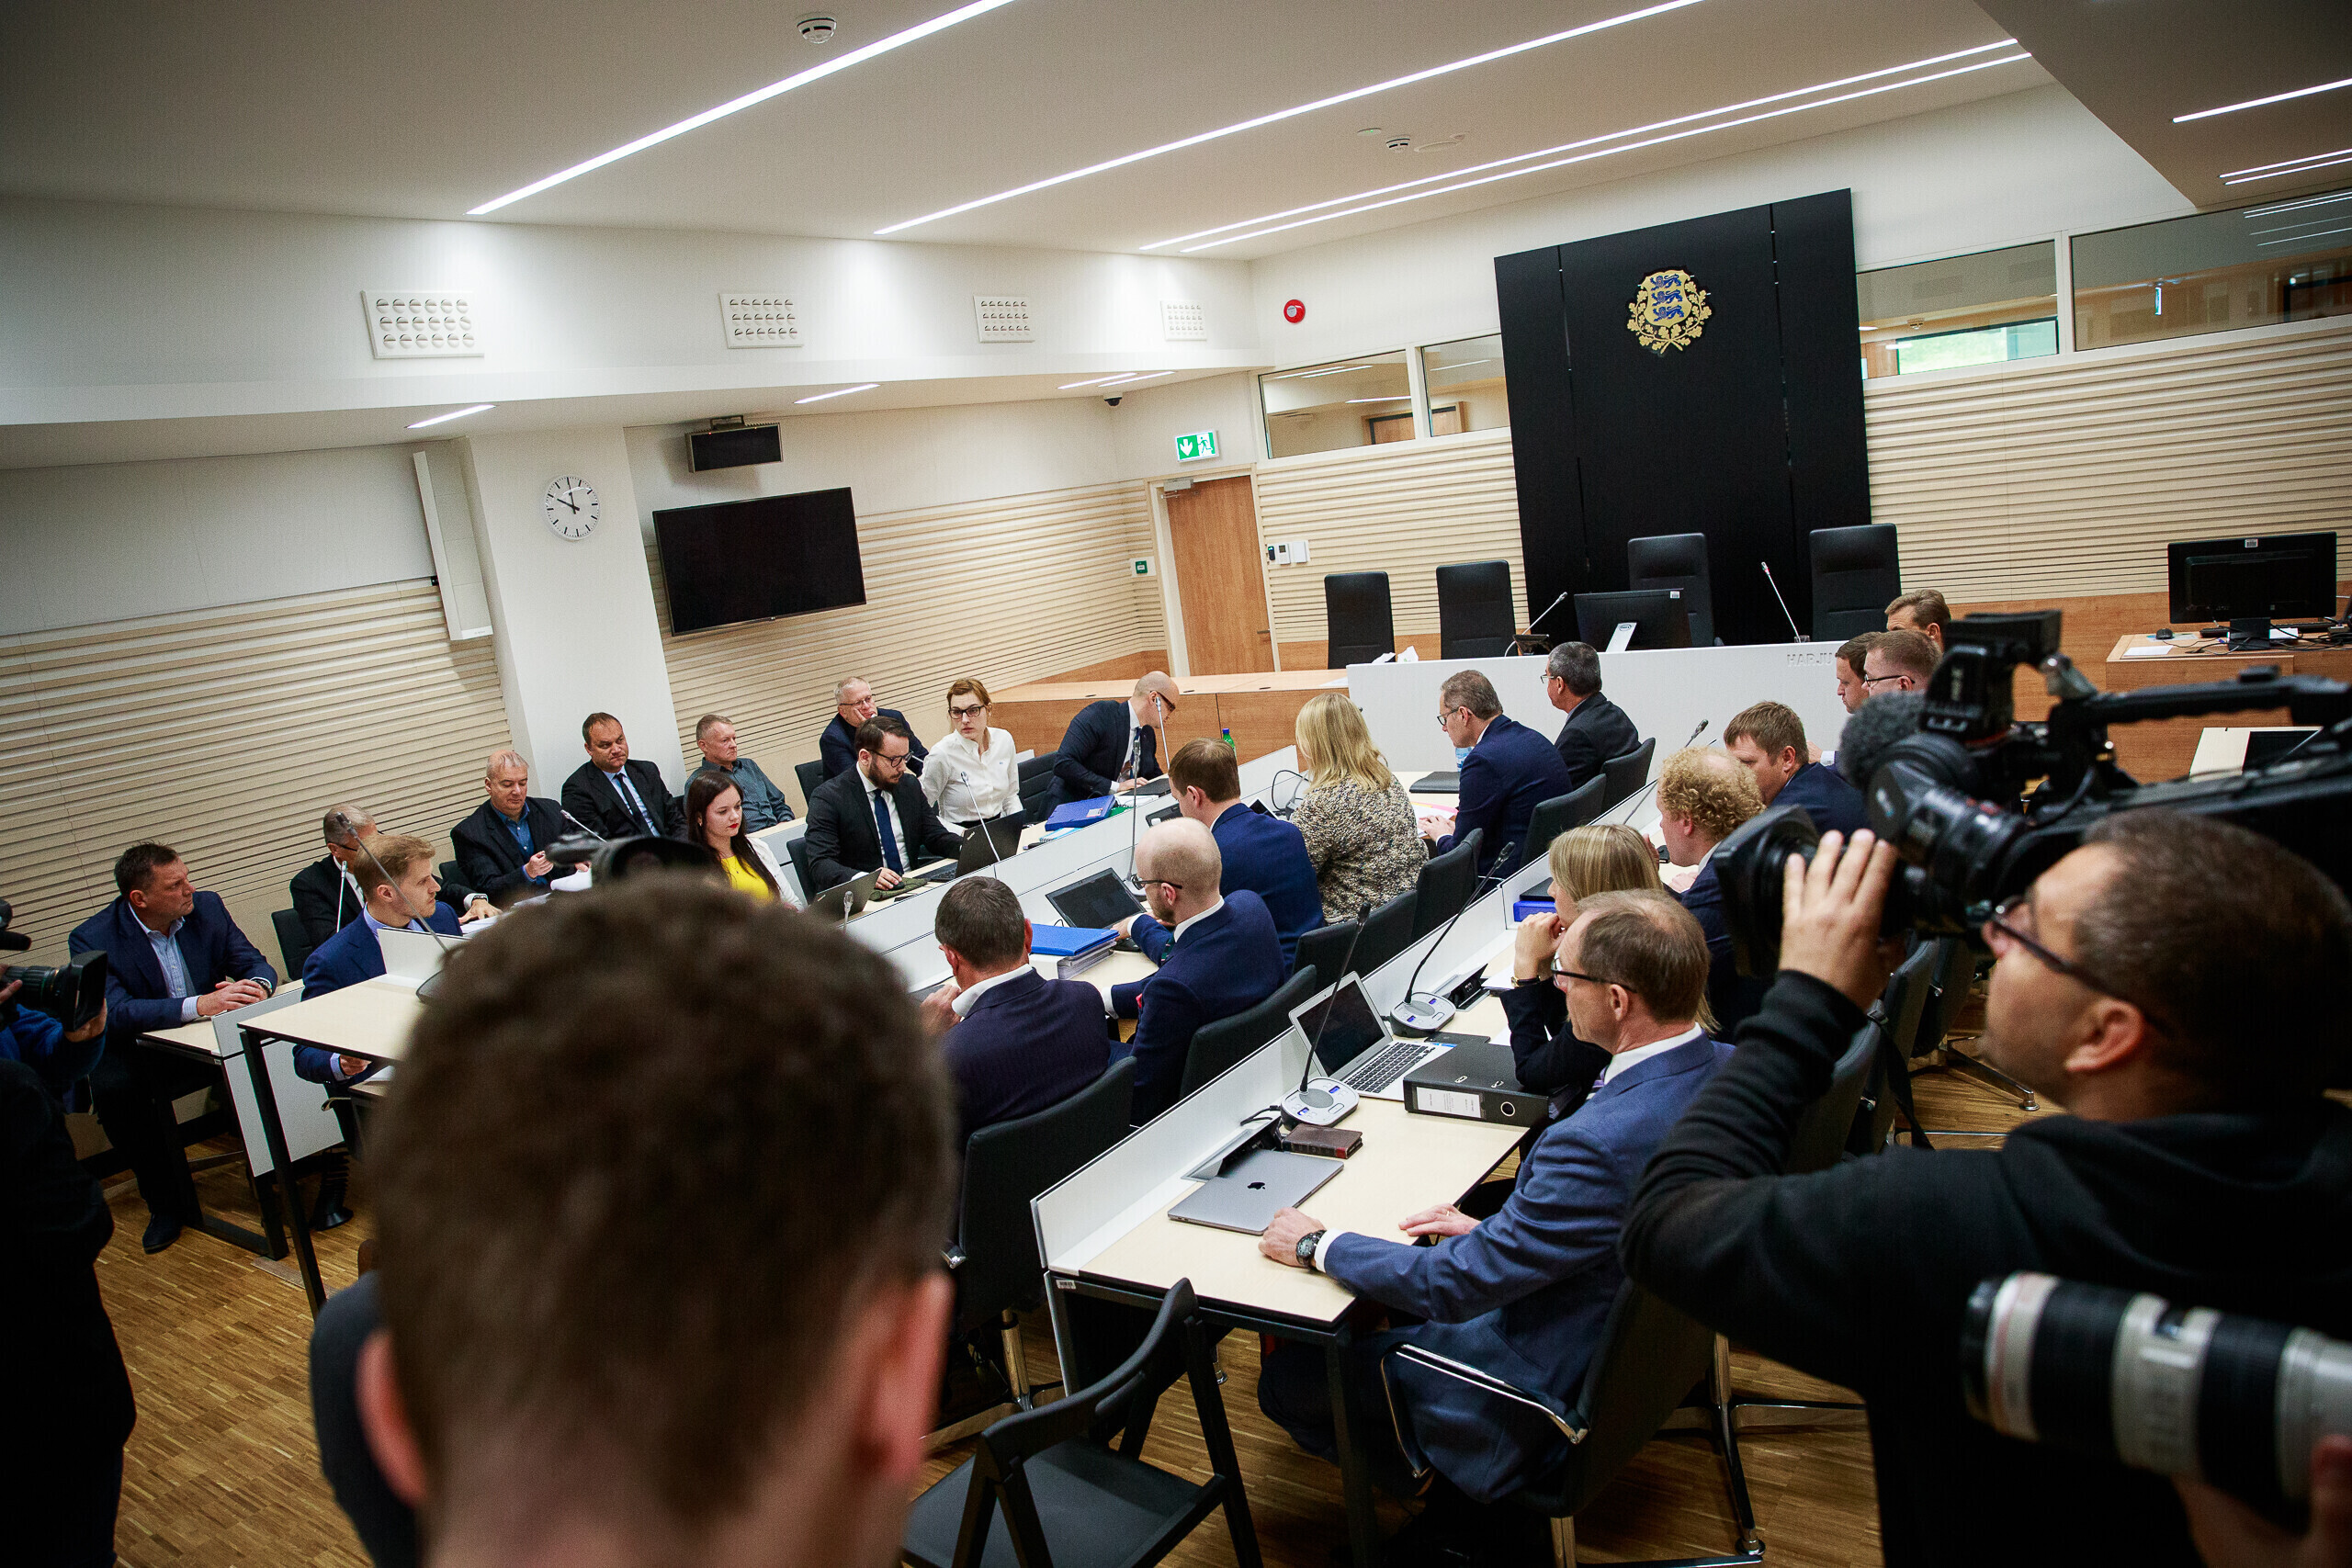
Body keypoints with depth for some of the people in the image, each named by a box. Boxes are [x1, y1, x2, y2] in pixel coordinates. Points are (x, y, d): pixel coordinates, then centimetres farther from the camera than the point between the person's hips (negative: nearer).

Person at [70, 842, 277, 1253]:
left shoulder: (207, 907, -4)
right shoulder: (92, 939, -15)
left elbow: (255, 962, -2)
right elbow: (114, 1013, -29)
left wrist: (257, 986, -29)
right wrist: (198, 1004, -43)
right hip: (142, 1049, -2)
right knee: (113, 1087, -33)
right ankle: (168, 1201, -12)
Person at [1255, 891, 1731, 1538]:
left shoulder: (1602, 1144, -38)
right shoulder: (1721, 1064, -10)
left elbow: (1454, 1284, -27)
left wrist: (1317, 1245, -13)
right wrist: (1494, 1232, 2)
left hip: (1554, 1390, -9)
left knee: (1286, 1381, 5)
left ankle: (1441, 1485, 24)